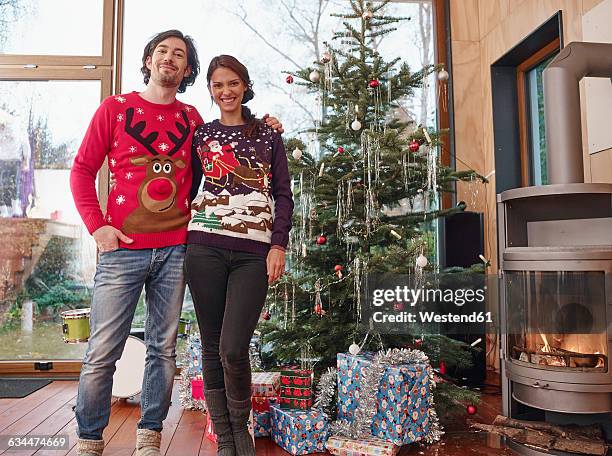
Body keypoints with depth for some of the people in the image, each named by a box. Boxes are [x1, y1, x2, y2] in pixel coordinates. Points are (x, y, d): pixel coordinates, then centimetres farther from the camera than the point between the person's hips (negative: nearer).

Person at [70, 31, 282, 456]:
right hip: (123, 248, -2)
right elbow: (83, 169, 7)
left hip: (174, 249, 2)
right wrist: (97, 225, -5)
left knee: (163, 349, 8)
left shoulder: (192, 118, 13)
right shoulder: (115, 108, 7)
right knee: (102, 353, 1)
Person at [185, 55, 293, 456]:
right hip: (206, 249, 2)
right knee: (212, 348, 4)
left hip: (254, 253, -1)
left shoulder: (268, 136, 12)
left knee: (233, 348, -11)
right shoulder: (201, 135, 15)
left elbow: (283, 195, 7)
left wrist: (278, 245, -4)